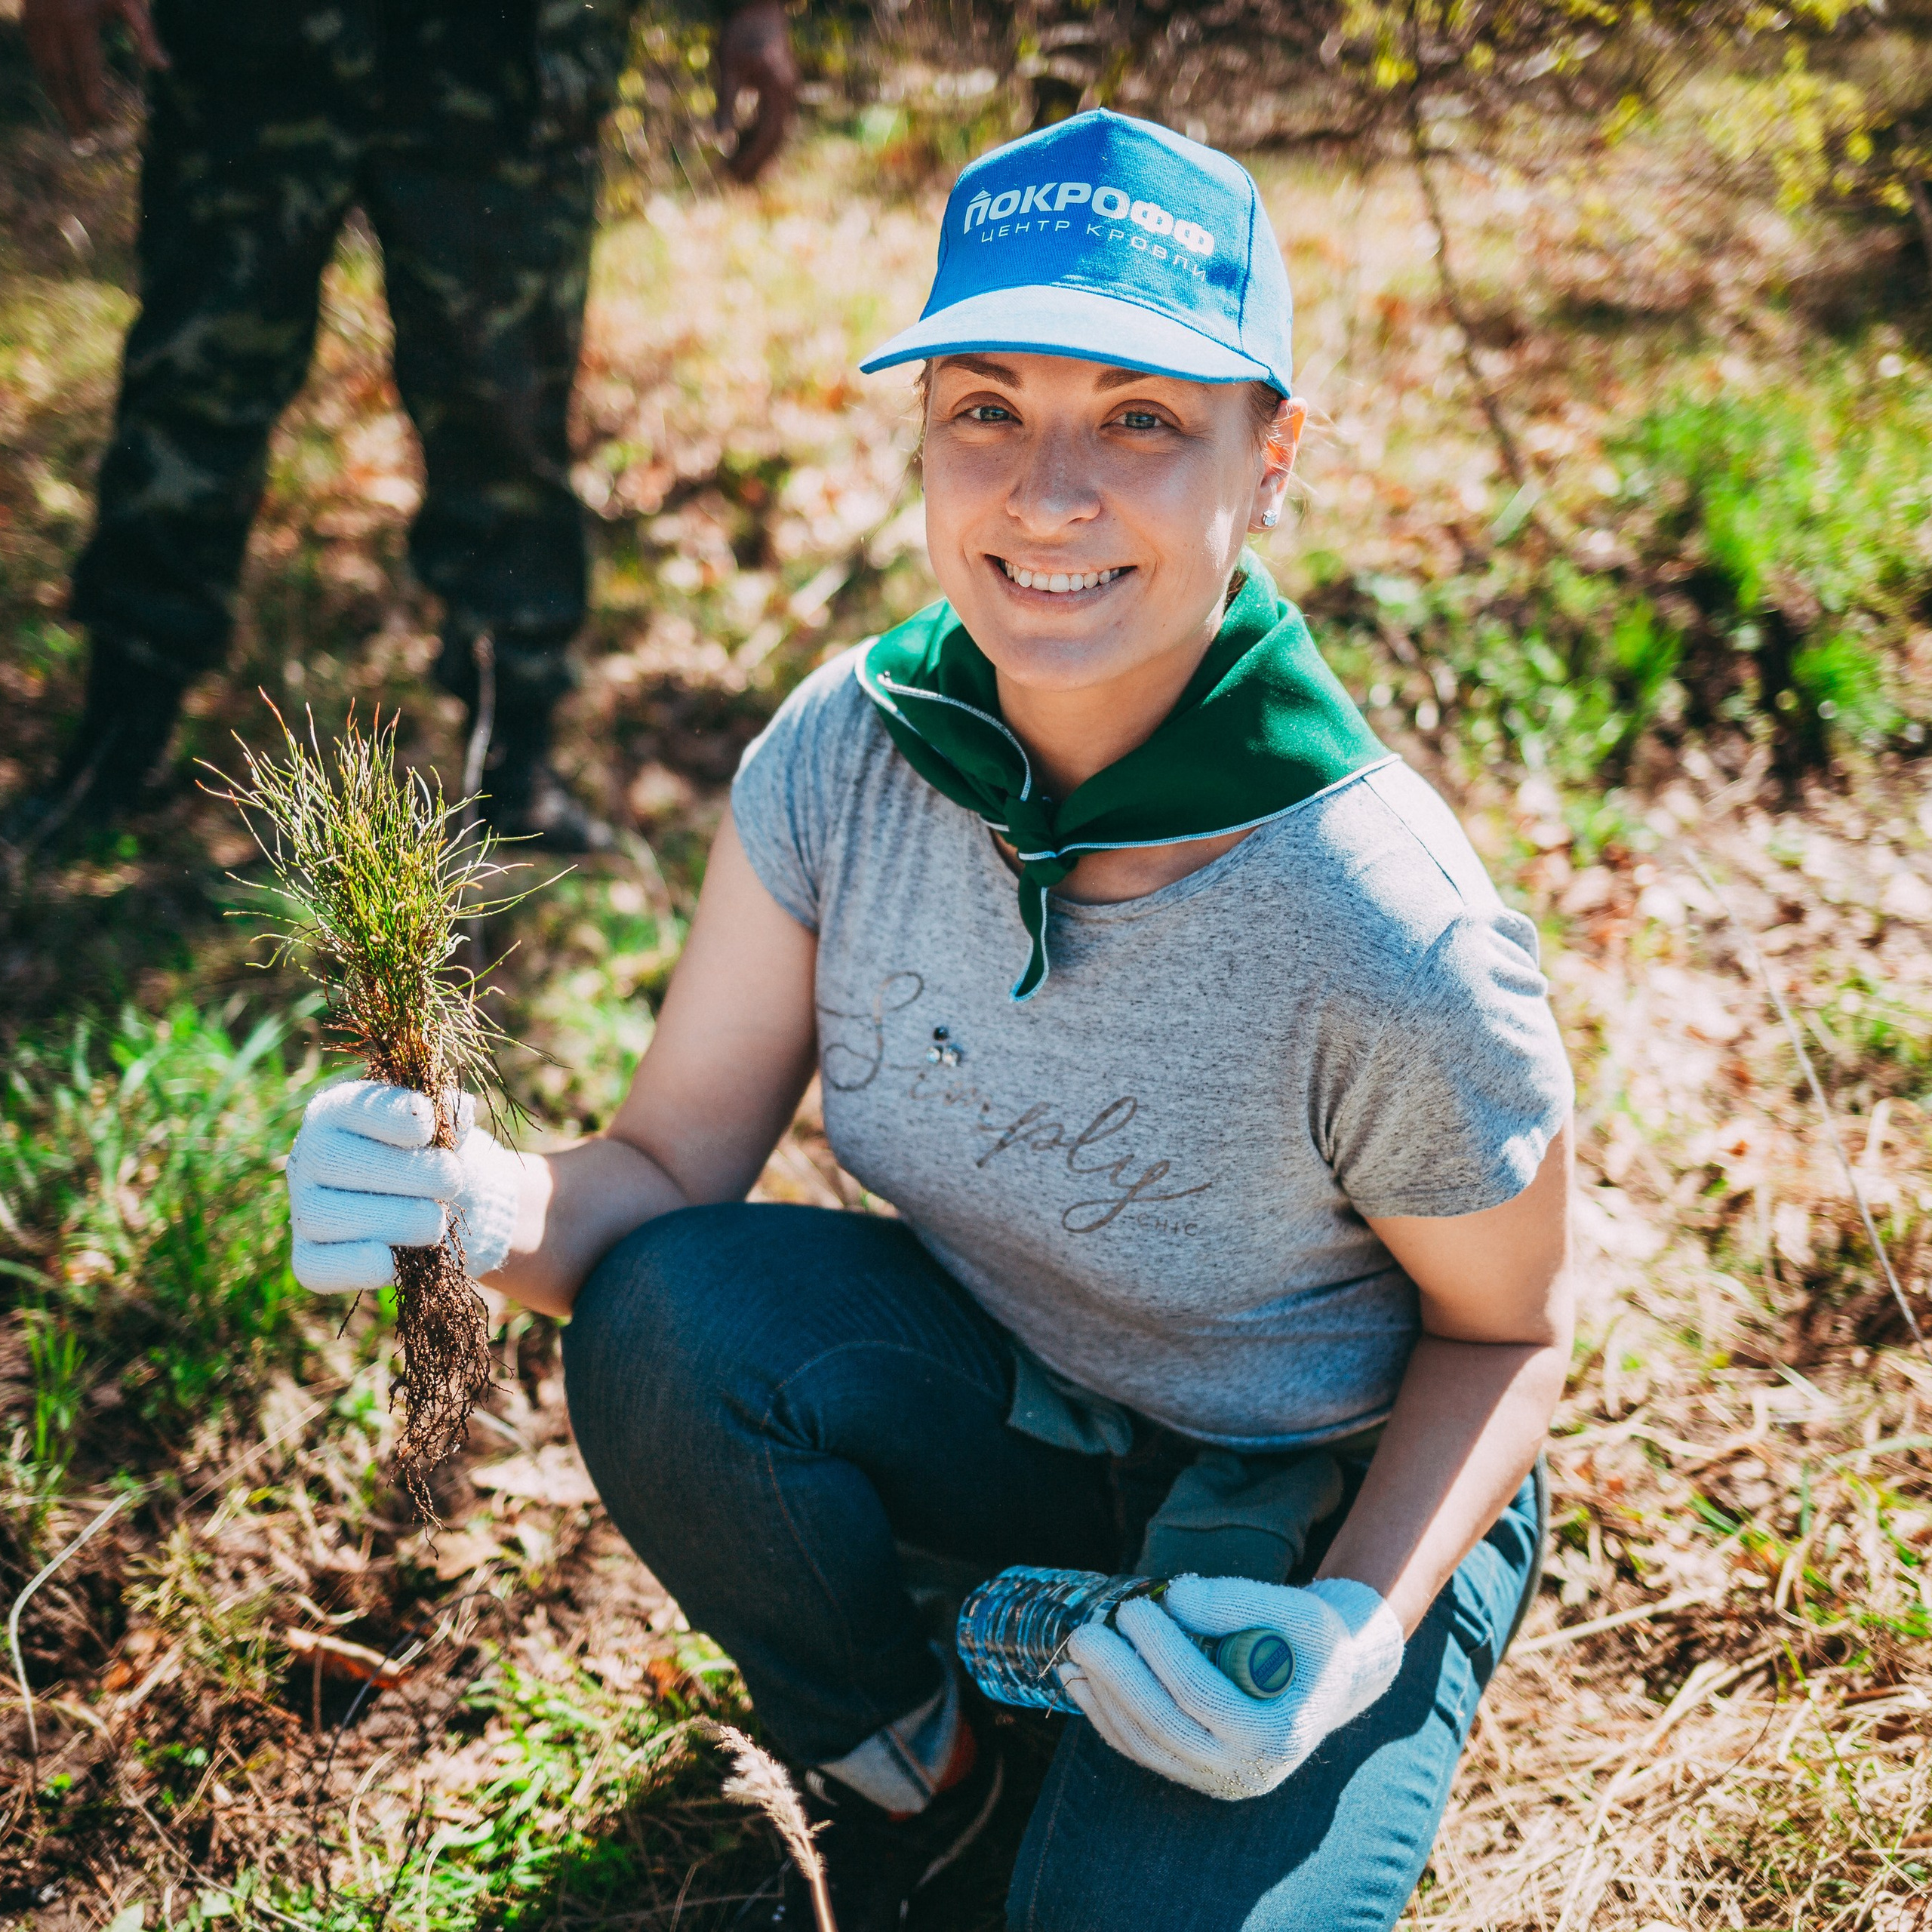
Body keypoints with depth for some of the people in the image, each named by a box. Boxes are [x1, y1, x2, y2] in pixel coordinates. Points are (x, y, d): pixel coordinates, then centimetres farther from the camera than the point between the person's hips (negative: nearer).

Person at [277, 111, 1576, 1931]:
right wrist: (482, 1198, -35)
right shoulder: (843, 755, -18)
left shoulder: (1395, 949, -30)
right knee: (665, 1321, -25)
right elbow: (667, 1167, -13)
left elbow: (1507, 1334, -12)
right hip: (1004, 1400, 3)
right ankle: (899, 1764, 5)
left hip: (1337, 1505, -3)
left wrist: (1354, 1632, -27)